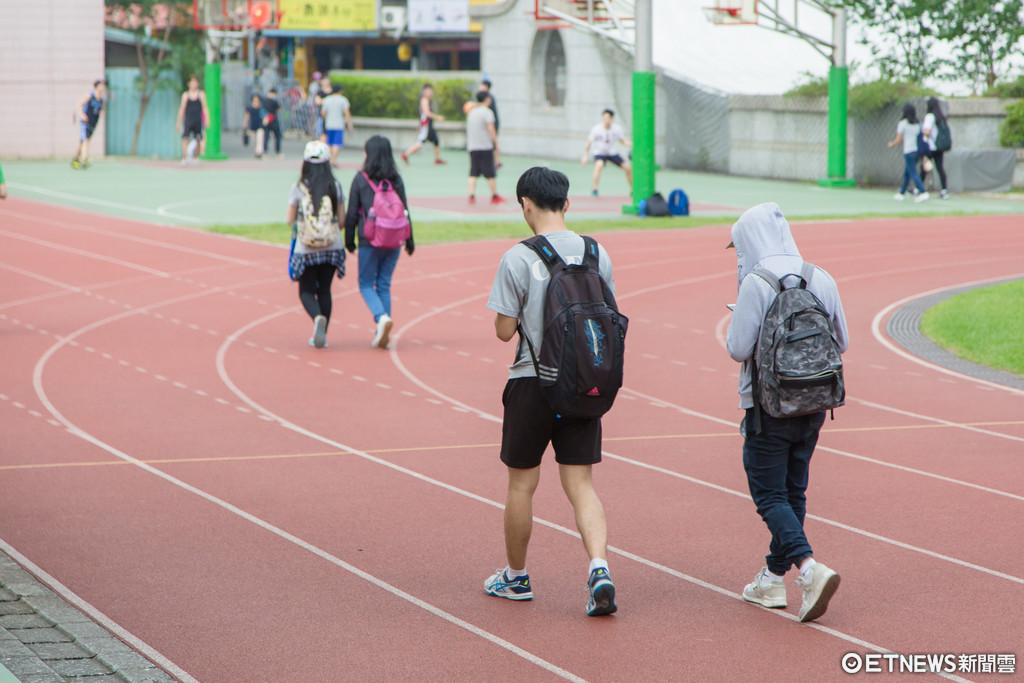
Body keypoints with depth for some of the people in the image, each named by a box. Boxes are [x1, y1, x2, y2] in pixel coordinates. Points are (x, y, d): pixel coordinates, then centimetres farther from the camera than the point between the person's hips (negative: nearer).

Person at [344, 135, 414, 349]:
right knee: (384, 285, 12)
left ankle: (381, 317, -17)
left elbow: (352, 213, -3)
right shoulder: (396, 180, 1)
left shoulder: (360, 179, -6)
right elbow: (405, 211, 5)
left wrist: (349, 240, 8)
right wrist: (409, 240, 14)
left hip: (369, 240, -3)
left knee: (366, 284, 9)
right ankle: (382, 332, 8)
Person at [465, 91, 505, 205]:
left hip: (472, 147, 6)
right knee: (490, 174, 3)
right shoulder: (487, 112, -8)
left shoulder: (471, 112, 12)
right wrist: (497, 145, -10)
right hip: (485, 147, -6)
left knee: (473, 174, 4)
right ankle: (494, 196, 10)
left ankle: (471, 196, -6)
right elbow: (491, 130, -14)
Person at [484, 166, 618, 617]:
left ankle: (516, 577, 25)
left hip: (533, 382, -3)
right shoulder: (596, 255, 2)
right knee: (581, 485, 5)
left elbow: (504, 331, -9)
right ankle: (599, 567, -15)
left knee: (522, 483, 12)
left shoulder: (518, 260, -11)